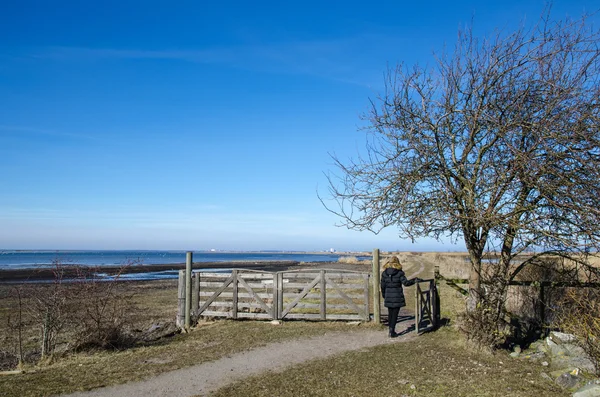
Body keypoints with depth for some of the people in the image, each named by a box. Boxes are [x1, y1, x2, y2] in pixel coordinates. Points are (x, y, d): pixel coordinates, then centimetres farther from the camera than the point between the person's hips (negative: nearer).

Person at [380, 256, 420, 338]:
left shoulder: (384, 273, 1)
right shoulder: (399, 273, -9)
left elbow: (383, 286, 6)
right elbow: (405, 283, -17)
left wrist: (384, 296, 17)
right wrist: (414, 280, -6)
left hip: (388, 297, 3)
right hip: (397, 297, -3)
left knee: (390, 314, 15)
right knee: (395, 314, 3)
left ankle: (391, 330, 21)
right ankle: (392, 332, 3)